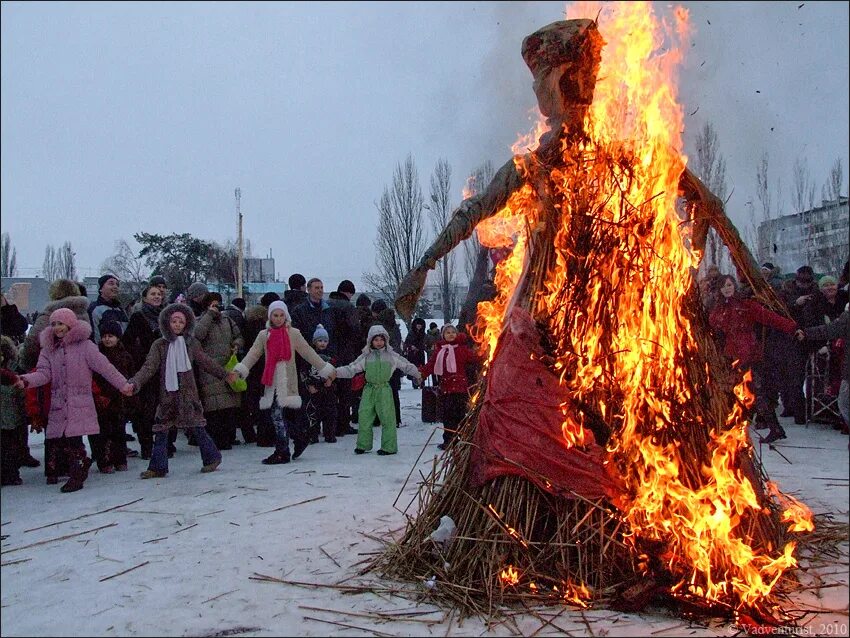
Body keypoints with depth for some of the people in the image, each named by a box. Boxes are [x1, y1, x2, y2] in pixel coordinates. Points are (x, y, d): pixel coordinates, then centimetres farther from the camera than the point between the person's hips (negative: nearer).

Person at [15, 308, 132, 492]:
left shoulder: (84, 346, 0)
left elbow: (104, 366, -2)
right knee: (60, 439, 0)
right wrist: (25, 380, -17)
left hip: (80, 404, -5)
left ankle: (77, 476, 1)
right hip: (58, 405, 5)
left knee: (73, 439, -10)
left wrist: (122, 384, -4)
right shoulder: (49, 349, 13)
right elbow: (43, 373, 2)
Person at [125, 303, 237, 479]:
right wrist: (134, 383, -22)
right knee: (160, 431, 3)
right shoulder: (159, 345, 1)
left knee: (197, 428, 3)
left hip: (188, 393, -1)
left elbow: (206, 363, 15)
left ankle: (212, 458, 19)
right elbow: (149, 367, -8)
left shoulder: (192, 343, 3)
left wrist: (225, 374, 21)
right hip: (167, 395, 1)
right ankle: (158, 467, 12)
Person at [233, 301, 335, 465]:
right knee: (272, 413, 3)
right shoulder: (264, 335, 10)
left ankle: (282, 453, 1)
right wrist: (240, 369, -15)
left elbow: (309, 353, 4)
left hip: (287, 381, -4)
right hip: (271, 382, 4)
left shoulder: (293, 334, 3)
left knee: (278, 415, -7)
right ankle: (299, 438, 21)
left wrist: (325, 369, 2)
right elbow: (253, 354, 0)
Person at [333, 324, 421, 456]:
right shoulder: (366, 356, 7)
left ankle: (389, 446, 9)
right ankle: (363, 445, 16)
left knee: (387, 418, -1)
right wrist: (335, 372, -8)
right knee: (364, 417, 1)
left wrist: (418, 374, -3)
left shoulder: (391, 355, 5)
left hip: (384, 390, -2)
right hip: (369, 390, 2)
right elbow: (350, 369, 5)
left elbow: (406, 365, 9)